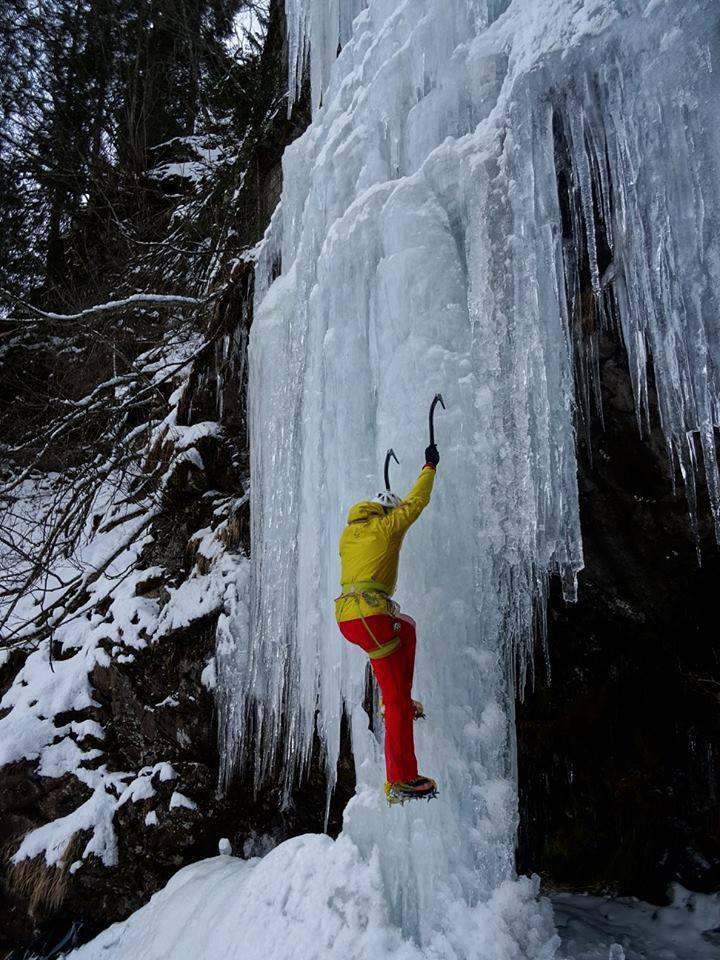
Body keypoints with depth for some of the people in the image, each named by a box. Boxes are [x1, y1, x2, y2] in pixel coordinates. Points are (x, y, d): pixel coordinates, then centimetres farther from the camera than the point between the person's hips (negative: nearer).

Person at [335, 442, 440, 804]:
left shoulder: (348, 533, 20)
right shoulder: (387, 527, 2)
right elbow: (416, 501, 11)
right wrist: (430, 467, 25)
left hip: (345, 617, 8)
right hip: (372, 616, -8)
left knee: (407, 628, 34)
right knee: (397, 702, -1)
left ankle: (400, 701, 30)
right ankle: (401, 781, 2)